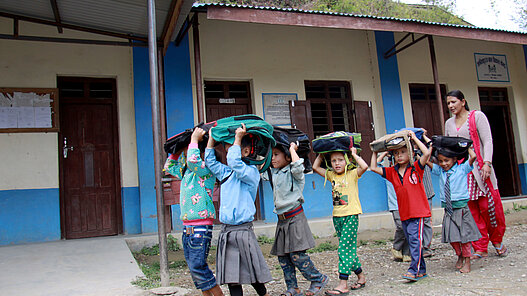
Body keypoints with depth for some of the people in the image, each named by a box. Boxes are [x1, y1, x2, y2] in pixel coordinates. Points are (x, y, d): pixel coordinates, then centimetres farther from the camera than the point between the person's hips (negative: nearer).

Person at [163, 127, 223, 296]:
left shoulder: (205, 171, -9)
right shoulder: (186, 173, 16)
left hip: (200, 228, -9)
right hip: (187, 228, 9)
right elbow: (169, 167, 32)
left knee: (197, 266, -10)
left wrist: (194, 139, -15)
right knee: (193, 266, 11)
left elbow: (193, 160, -29)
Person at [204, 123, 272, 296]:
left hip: (243, 231, -6)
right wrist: (212, 138, 14)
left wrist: (238, 138, -16)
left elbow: (235, 162, -23)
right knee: (232, 276, 7)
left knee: (254, 275, 4)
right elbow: (210, 161, 19)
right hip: (226, 232, 6)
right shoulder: (225, 173, 13)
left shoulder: (251, 172, -7)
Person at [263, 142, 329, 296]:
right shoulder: (273, 173, 14)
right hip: (282, 220, 8)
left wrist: (292, 149, -16)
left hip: (295, 218, -8)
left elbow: (298, 166, -30)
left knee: (297, 254, -10)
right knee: (282, 256, 8)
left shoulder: (292, 172, -8)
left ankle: (319, 279, 9)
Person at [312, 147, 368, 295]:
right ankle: (361, 276, 27)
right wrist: (321, 154, 12)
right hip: (337, 216, 6)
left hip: (351, 216, -6)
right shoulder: (331, 175, 12)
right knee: (348, 249, 12)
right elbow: (315, 167, 18)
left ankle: (343, 284, -8)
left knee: (344, 248, -10)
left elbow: (364, 166, -20)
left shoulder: (352, 174, -3)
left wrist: (354, 154, -9)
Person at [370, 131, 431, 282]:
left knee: (415, 239, -12)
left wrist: (414, 138, -14)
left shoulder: (416, 168, -4)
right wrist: (375, 151, 7)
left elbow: (427, 153, -19)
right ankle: (421, 270, 21)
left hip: (418, 211, -6)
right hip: (404, 213, 6)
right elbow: (374, 168, 9)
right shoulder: (392, 172, 9)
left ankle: (414, 270, -11)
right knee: (411, 241, 11)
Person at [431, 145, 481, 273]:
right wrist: (432, 147, 6)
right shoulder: (440, 171, 7)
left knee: (464, 235, 2)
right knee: (452, 237, 7)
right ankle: (459, 256, 31)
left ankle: (467, 261, 15)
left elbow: (473, 156, -14)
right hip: (448, 209, 3)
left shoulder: (462, 169, -1)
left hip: (461, 208, -3)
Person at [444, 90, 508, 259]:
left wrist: (487, 163, -15)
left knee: (487, 205, -4)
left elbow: (487, 141, -4)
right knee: (471, 209, 0)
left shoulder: (477, 116, 4)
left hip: (478, 167, -4)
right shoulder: (449, 123, 17)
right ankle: (480, 248, 7)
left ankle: (497, 241, 18)